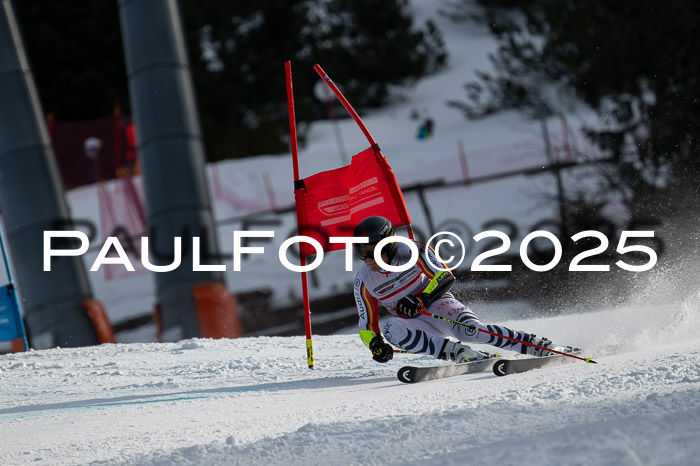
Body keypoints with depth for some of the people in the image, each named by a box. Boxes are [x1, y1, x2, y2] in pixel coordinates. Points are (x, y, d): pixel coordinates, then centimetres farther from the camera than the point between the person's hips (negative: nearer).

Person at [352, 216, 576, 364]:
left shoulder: (412, 252, -16)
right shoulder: (364, 282, -6)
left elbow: (445, 278, -19)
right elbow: (367, 325, 0)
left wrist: (420, 300, -35)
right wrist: (375, 345, -23)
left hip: (437, 303, -3)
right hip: (412, 321, 4)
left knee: (470, 331, -34)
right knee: (391, 329, -31)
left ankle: (540, 345, -23)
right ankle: (461, 353, -31)